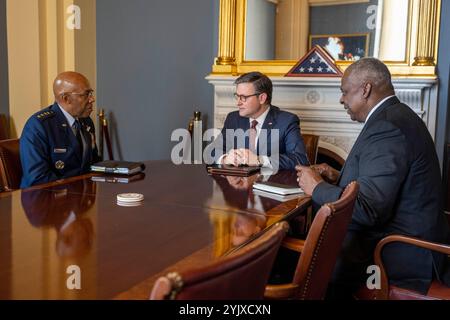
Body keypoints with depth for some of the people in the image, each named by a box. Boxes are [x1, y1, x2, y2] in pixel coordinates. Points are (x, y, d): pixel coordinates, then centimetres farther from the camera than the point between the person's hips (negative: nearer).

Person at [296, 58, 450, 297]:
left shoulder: (386, 126, -22)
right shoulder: (395, 116, 10)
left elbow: (367, 208, -27)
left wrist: (318, 187, -13)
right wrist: (339, 178, 5)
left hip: (399, 256, -9)